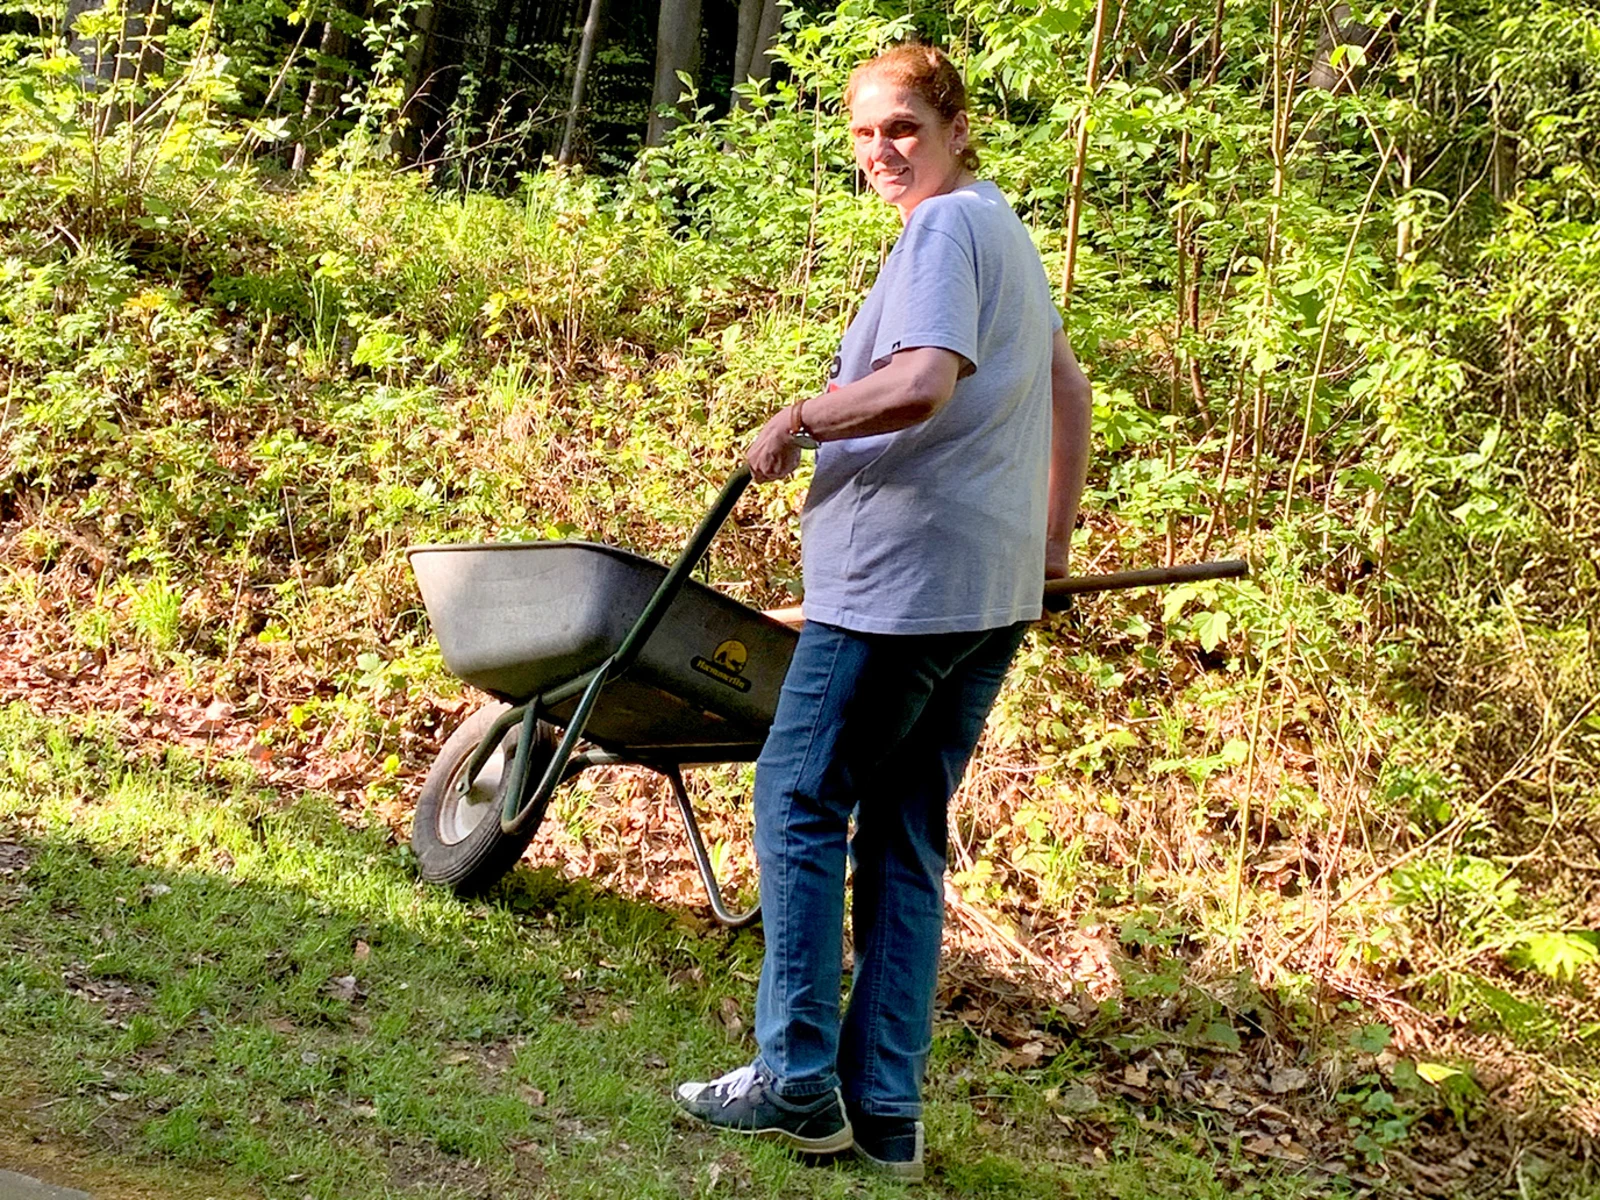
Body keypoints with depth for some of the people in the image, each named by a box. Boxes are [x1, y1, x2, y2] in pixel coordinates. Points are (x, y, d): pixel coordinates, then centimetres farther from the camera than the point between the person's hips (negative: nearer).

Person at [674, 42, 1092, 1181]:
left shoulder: (946, 228, -10)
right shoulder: (1005, 230, 22)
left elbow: (922, 385, -25)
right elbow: (1069, 392, 29)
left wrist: (794, 423, -11)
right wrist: (1052, 542, 31)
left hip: (905, 575, -10)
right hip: (993, 590, 10)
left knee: (801, 802, -2)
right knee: (907, 833, 9)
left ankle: (798, 1081, 0)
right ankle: (886, 1107, 11)